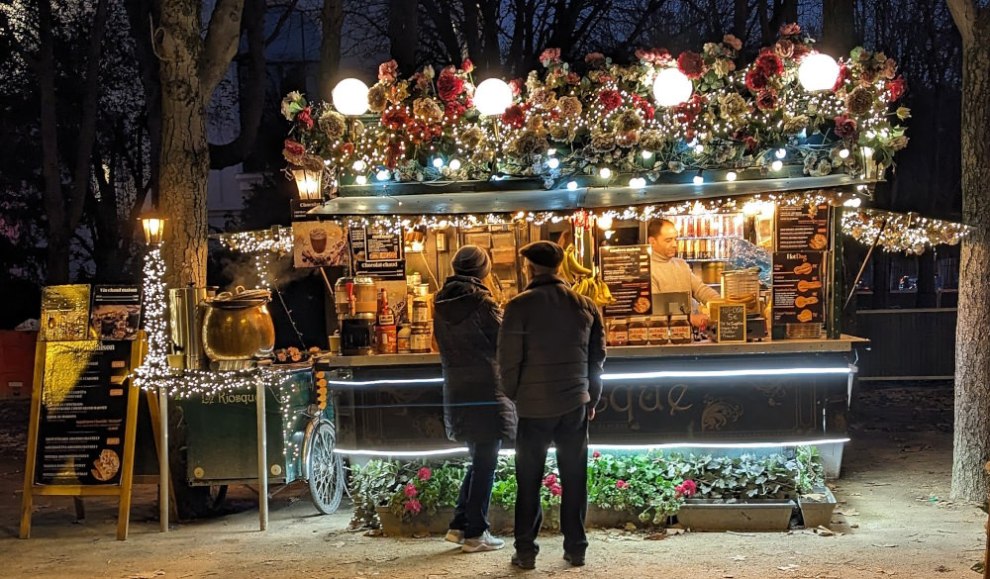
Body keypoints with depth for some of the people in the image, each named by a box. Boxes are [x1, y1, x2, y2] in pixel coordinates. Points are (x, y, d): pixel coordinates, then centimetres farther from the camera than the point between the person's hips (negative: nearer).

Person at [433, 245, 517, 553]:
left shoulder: (440, 303, 6)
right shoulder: (481, 302, -14)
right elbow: (504, 343, -8)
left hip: (455, 390, 7)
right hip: (486, 389, -7)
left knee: (478, 459, 18)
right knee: (485, 462, 2)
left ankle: (460, 525, 17)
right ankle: (475, 533, 6)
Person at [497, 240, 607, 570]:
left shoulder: (519, 306, -9)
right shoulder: (585, 305, 3)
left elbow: (509, 360, -8)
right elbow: (597, 356, 8)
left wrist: (513, 397, 7)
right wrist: (591, 398, 18)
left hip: (534, 406, -3)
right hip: (575, 404, 3)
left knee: (529, 481, 6)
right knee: (574, 479, 10)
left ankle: (526, 551, 9)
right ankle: (575, 548, 15)